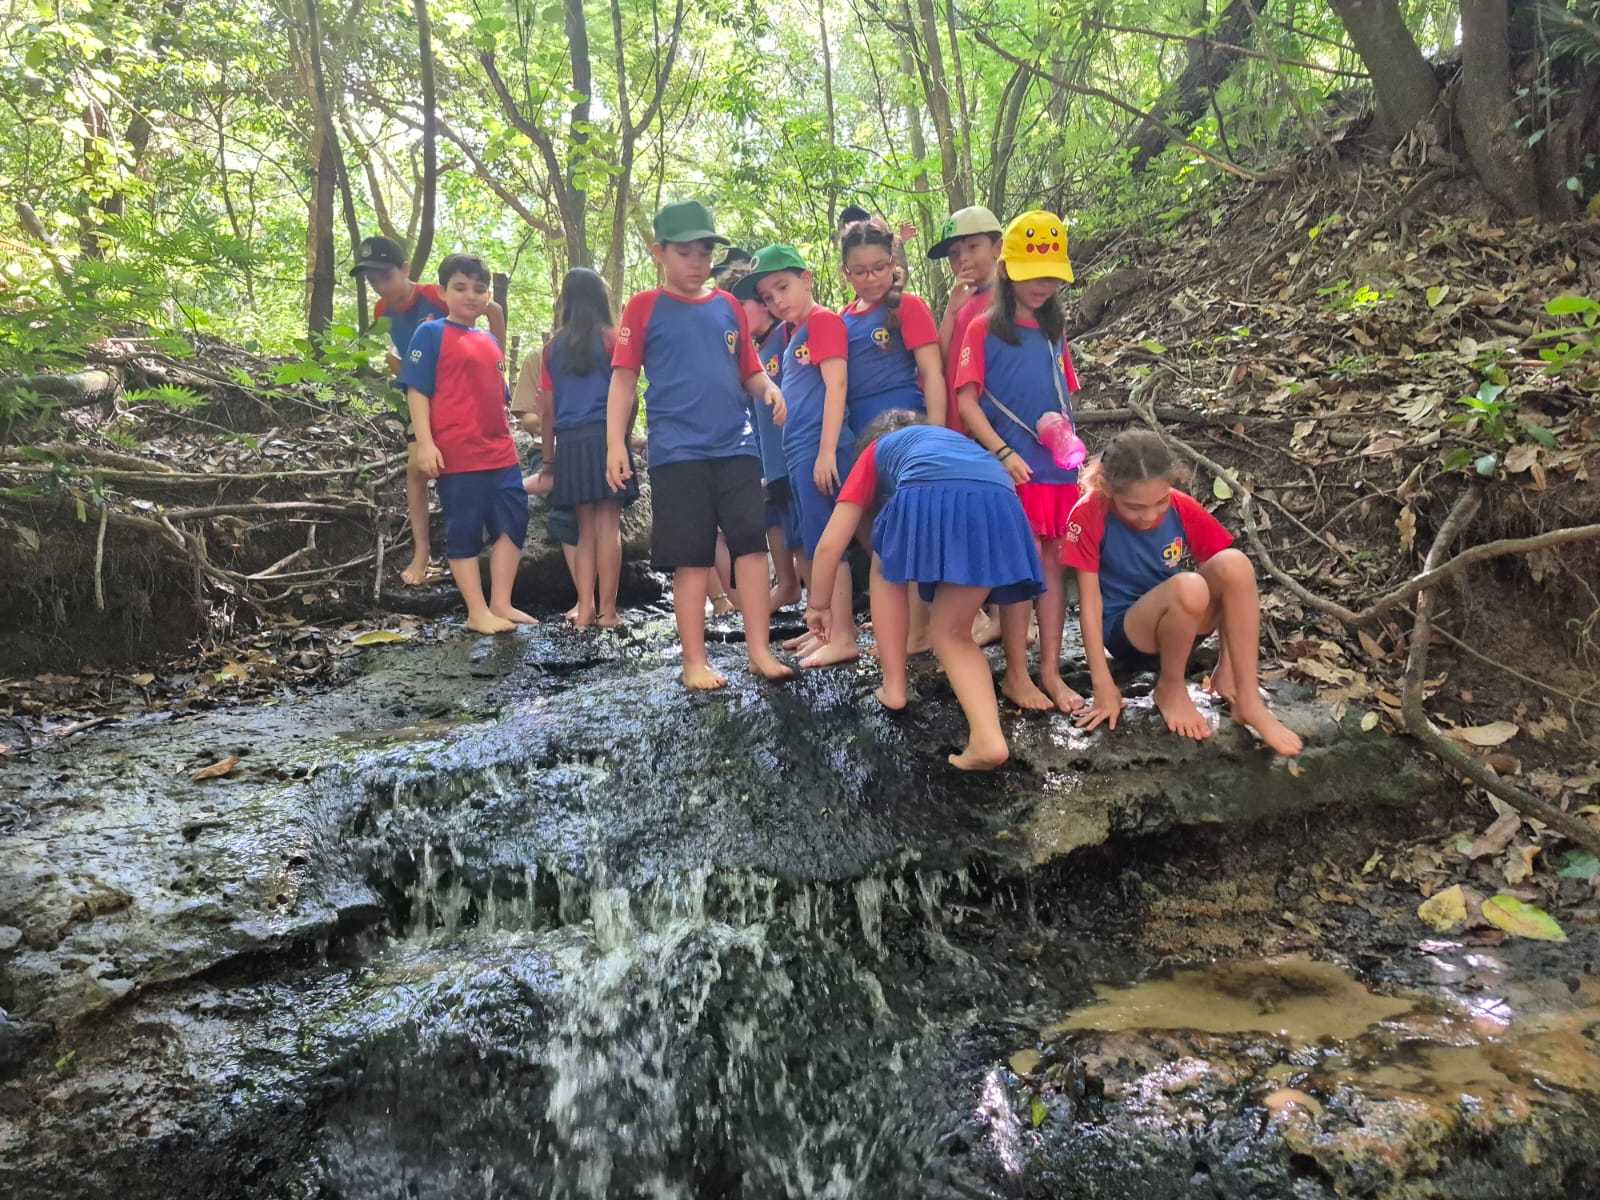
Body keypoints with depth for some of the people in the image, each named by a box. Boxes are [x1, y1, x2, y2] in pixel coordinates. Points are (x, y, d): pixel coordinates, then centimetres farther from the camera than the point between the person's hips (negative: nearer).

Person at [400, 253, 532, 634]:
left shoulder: (489, 340, 17)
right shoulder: (431, 333, -3)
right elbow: (418, 390, -8)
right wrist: (425, 443, -16)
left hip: (500, 453, 7)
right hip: (456, 454, -7)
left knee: (512, 523, 7)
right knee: (464, 530, 1)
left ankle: (501, 604, 16)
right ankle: (478, 612, 8)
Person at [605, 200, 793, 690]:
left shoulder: (728, 306, 12)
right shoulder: (644, 307, 3)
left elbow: (749, 370, 17)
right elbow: (624, 378, 1)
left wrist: (770, 388, -5)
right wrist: (615, 443, -7)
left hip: (736, 445, 3)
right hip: (677, 450, -3)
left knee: (751, 543, -1)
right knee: (691, 557, 1)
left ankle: (759, 650, 6)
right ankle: (695, 660, 11)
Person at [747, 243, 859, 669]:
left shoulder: (823, 320, -7)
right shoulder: (794, 332, 18)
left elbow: (836, 386, -14)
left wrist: (827, 452, -19)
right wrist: (804, 457, 16)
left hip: (818, 450, -9)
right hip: (799, 453, 9)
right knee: (813, 545, 11)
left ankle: (843, 637, -3)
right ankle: (832, 628, 19)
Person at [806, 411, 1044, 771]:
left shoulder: (876, 450, 35)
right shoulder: (952, 437, 46)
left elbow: (830, 545, 29)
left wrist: (818, 605, 45)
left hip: (931, 496, -4)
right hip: (999, 503, 4)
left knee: (886, 570, 31)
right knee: (953, 634, 19)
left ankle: (894, 686, 27)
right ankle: (987, 738, -2)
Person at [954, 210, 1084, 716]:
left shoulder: (1053, 331, 15)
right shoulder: (984, 328, -1)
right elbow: (966, 399, -7)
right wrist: (1003, 453, -16)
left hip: (1058, 467, 5)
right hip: (1011, 467, -5)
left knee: (1054, 564, 6)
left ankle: (1050, 670, 14)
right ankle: (1016, 674, 5)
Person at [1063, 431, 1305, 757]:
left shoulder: (1182, 507, -10)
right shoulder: (1090, 515, -19)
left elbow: (1228, 582, -4)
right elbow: (1089, 600, -17)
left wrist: (1227, 665, -6)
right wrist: (1104, 686, -19)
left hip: (1182, 621, 4)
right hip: (1126, 632, -4)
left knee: (1234, 563, -27)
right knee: (1188, 587, -36)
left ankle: (1249, 700, -19)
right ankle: (1171, 688, -9)